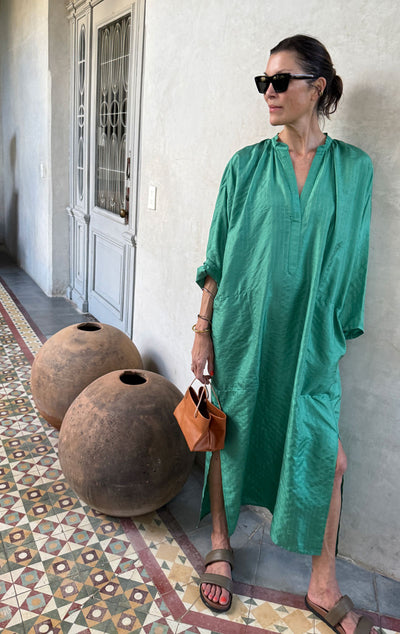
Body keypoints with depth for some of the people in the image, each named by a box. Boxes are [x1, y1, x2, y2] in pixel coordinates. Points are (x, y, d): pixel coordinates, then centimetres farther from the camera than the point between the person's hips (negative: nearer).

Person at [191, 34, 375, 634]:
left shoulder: (353, 168, 2)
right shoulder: (246, 165, 1)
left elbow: (349, 260, 5)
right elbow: (218, 256, 1)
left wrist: (338, 333, 4)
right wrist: (203, 331, -2)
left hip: (311, 337, 0)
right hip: (242, 329, 0)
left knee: (325, 456, 2)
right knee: (229, 435, 11)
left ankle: (324, 586, 26)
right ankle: (221, 546, 37)